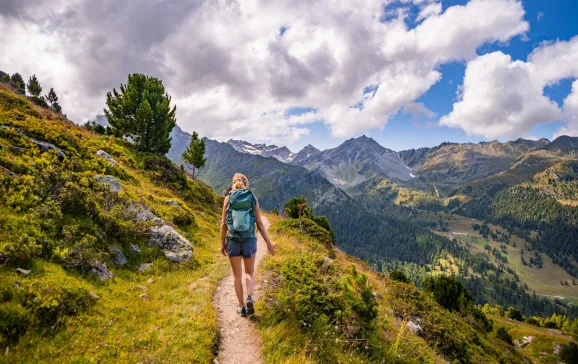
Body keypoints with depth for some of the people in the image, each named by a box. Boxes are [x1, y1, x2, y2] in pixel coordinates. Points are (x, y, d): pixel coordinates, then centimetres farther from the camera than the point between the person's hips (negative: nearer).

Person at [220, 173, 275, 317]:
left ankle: (242, 307, 21)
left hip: (233, 241, 0)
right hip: (249, 241, 0)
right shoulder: (253, 199, -3)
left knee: (237, 275, 16)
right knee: (250, 273, 20)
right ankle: (249, 298, -5)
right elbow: (260, 223, -4)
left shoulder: (228, 198, -4)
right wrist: (268, 243, 4)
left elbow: (223, 224, -3)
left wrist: (222, 244, 8)